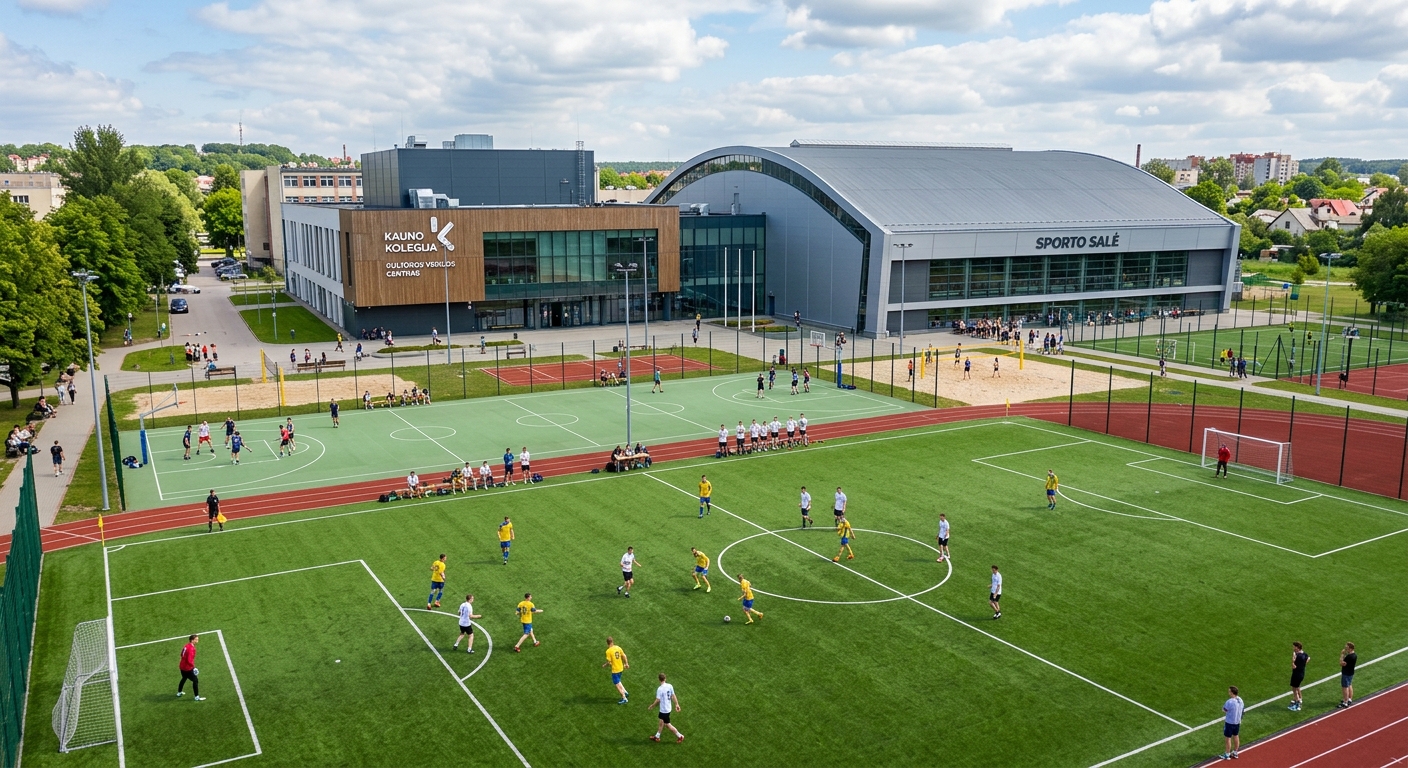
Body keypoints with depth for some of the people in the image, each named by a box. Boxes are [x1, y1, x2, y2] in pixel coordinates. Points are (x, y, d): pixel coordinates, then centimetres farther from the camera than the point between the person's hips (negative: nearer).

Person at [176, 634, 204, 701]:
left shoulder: (187, 645, 2)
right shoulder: (191, 649, -27)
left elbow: (182, 654, 16)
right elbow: (189, 660, -30)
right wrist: (193, 666, -15)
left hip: (182, 666, 10)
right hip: (188, 668, -10)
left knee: (184, 678, 31)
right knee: (195, 680, -1)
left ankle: (179, 693, 48)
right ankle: (196, 697, 2)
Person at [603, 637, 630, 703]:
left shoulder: (608, 651, -20)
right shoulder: (618, 647, -3)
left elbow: (609, 662, -20)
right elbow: (624, 656, 6)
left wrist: (604, 665, 1)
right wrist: (626, 664, 21)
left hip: (615, 670, -7)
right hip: (621, 668, 7)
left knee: (617, 685, 6)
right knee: (618, 682, 28)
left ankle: (624, 699, 10)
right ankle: (625, 693, 26)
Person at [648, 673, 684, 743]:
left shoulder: (660, 689, -25)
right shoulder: (670, 686, -5)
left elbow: (657, 700, -20)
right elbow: (673, 696, 2)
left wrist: (651, 706, -6)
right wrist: (677, 704, 10)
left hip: (664, 709, -8)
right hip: (668, 708, 8)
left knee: (667, 724, 7)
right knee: (661, 722, 20)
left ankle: (680, 736, 14)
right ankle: (657, 737, 33)